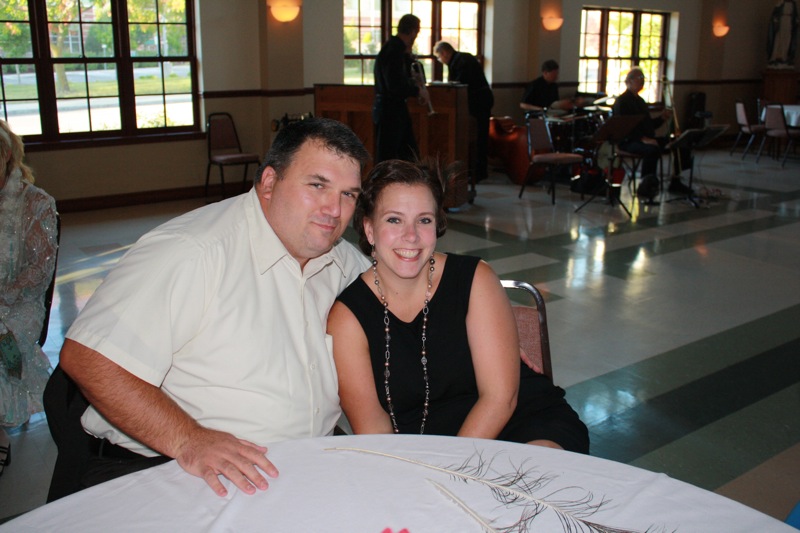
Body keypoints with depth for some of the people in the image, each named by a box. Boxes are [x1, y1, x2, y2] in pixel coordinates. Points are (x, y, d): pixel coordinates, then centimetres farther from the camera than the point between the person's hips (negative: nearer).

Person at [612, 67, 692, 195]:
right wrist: (643, 139, -26)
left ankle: (675, 182, 3)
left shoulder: (640, 100, 23)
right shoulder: (621, 101, -6)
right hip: (628, 141, -9)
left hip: (646, 139, 9)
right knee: (653, 149, -39)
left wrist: (662, 117, 5)